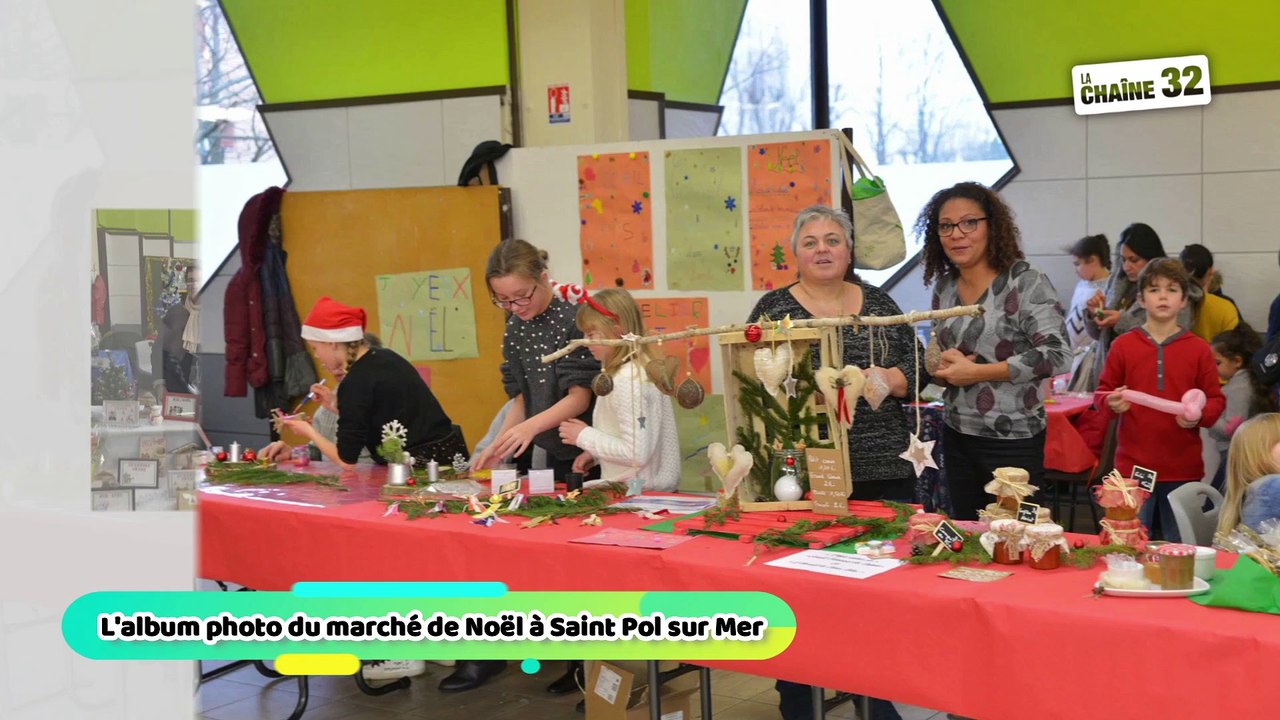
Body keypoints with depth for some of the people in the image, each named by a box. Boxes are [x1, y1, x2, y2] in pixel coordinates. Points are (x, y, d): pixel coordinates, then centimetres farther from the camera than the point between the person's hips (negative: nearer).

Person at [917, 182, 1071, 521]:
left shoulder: (1026, 283, -11)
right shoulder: (944, 287, 8)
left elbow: (1056, 356, -18)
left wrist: (976, 372, -18)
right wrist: (943, 369, -6)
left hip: (1014, 440, -6)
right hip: (958, 438, 6)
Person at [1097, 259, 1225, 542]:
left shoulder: (1199, 349, 2)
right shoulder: (1122, 345, 2)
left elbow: (1216, 399, 5)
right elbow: (1103, 392, 8)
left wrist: (1199, 415, -16)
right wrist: (1112, 403, -14)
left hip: (1183, 468, 0)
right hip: (1133, 465, 0)